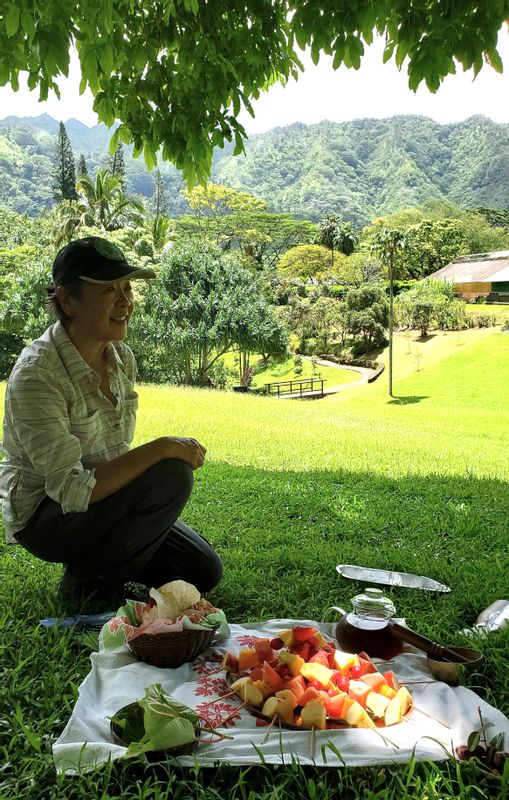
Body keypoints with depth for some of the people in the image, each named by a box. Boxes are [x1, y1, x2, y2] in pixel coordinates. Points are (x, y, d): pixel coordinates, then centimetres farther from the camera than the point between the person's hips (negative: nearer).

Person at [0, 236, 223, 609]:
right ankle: (88, 579, -7)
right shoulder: (37, 374, -27)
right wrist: (162, 448, -31)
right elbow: (72, 489, -31)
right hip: (46, 515, -7)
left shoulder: (123, 358, -3)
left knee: (204, 572, 1)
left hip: (103, 500, 7)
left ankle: (102, 557, 18)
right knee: (171, 475, -28)